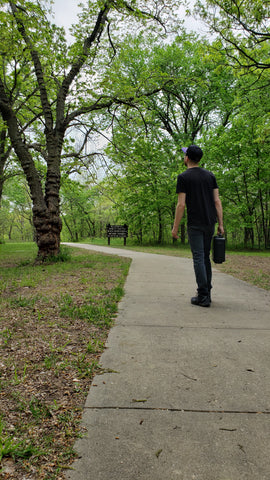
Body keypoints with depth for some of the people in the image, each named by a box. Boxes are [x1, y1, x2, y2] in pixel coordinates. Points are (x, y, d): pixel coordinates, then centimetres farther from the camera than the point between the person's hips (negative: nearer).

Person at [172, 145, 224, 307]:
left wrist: (175, 227, -5)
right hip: (210, 223, 6)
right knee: (206, 257, 16)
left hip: (195, 224, -6)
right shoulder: (210, 175, 11)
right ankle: (207, 292, 23)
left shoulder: (184, 177, -5)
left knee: (199, 258, -3)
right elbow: (217, 201, 7)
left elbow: (181, 205, -11)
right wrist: (221, 224, 9)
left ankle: (203, 297, -2)